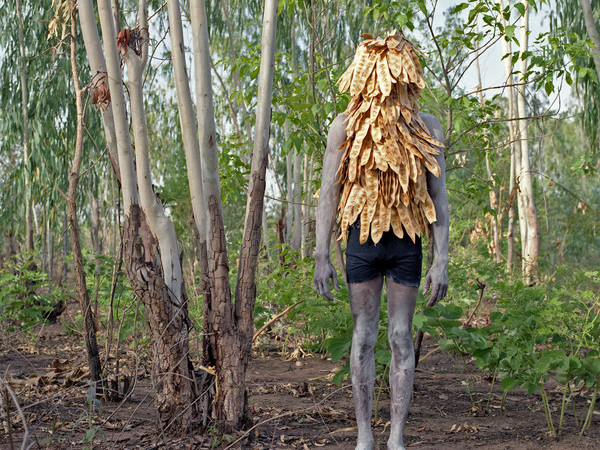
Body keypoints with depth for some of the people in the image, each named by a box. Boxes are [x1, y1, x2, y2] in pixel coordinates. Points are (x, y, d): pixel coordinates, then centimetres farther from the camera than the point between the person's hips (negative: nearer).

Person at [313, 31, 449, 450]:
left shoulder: (427, 127, -1)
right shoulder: (346, 126, -2)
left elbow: (439, 197, 0)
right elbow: (328, 193, 0)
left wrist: (441, 260, -4)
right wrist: (322, 256, -4)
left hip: (407, 241, 0)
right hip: (363, 238, 0)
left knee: (401, 338, 5)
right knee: (364, 337, 6)